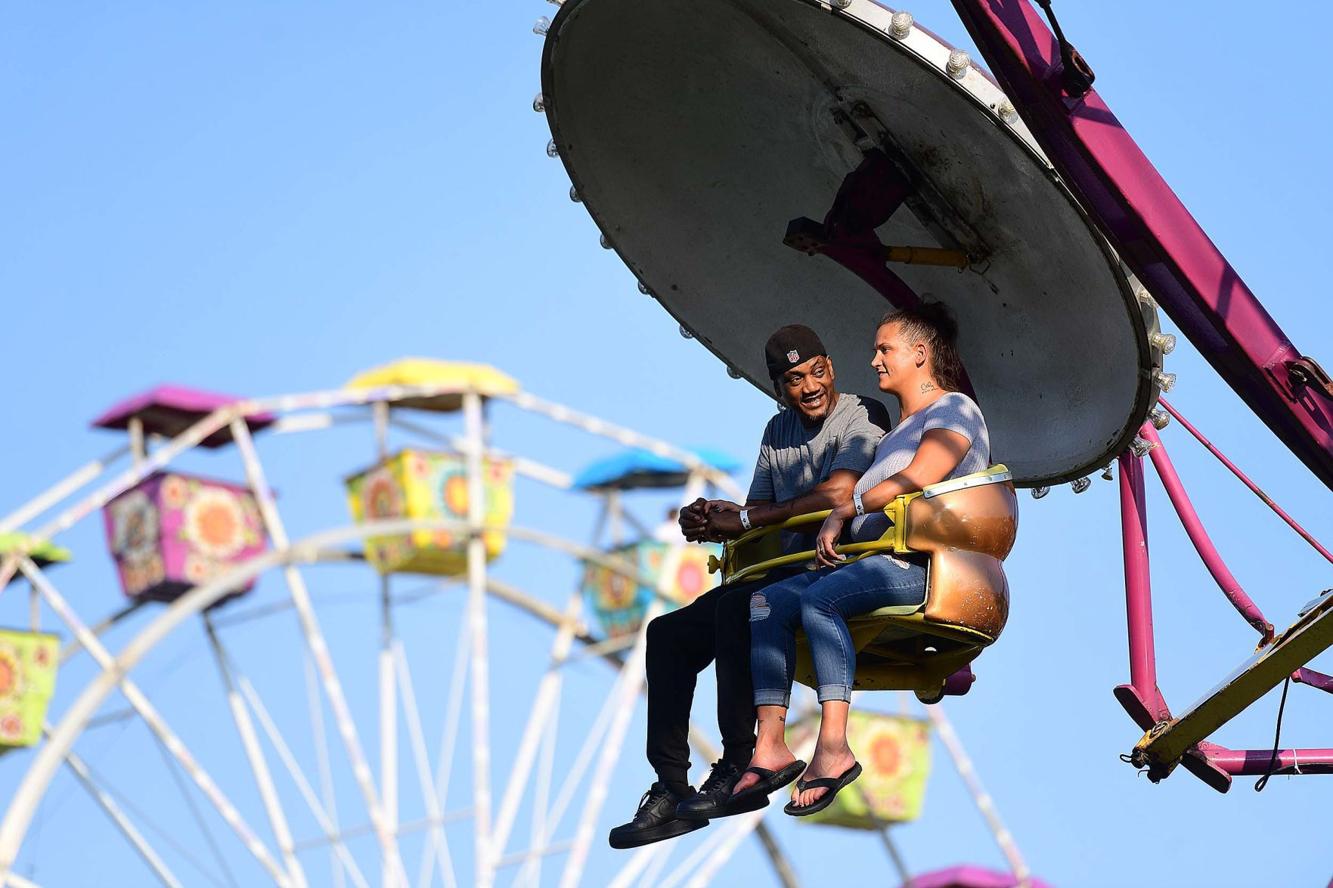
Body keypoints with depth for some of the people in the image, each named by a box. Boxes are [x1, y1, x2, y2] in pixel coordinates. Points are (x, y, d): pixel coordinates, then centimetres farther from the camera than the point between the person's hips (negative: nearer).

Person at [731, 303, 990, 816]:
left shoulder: (954, 409, 2)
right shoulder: (898, 430, 32)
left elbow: (917, 479, -14)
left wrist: (843, 512, -7)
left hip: (929, 564, -9)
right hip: (876, 558, 9)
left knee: (820, 598, -33)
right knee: (768, 602, -12)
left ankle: (833, 747, -41)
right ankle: (770, 744, -23)